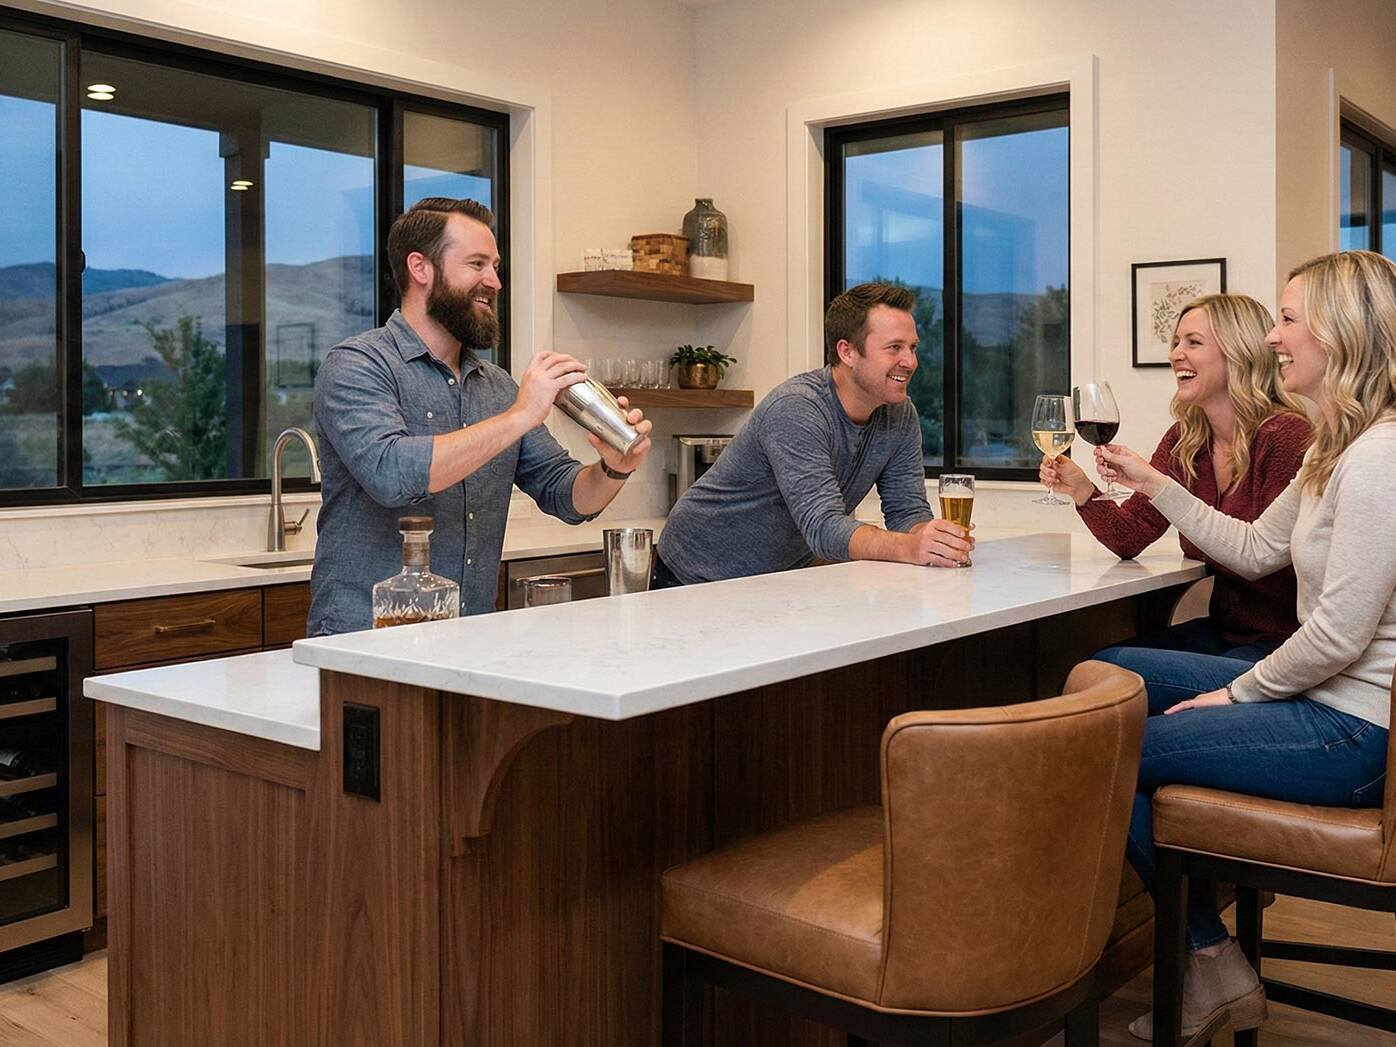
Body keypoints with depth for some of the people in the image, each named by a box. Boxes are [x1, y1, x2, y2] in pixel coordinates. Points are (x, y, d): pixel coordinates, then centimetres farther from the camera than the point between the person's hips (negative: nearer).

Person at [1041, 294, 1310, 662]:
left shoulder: (1284, 435, -15)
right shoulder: (1184, 439, 7)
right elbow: (1132, 537, 5)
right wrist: (1083, 491, -14)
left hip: (1280, 642, -6)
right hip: (1221, 630, 6)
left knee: (1117, 664, -22)